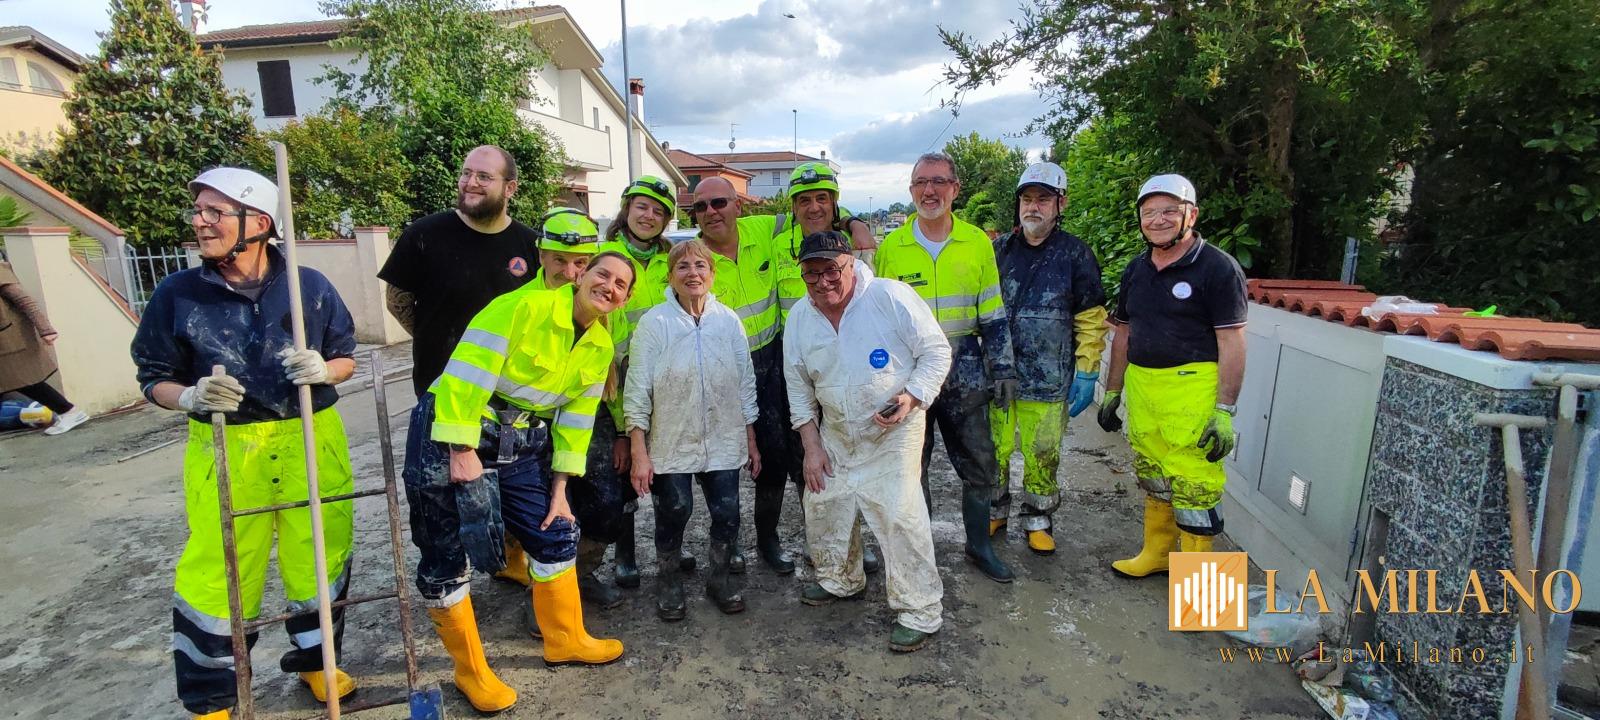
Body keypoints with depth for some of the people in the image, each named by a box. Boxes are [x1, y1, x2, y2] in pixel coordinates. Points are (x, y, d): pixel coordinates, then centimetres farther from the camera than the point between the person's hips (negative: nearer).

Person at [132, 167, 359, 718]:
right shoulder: (177, 294, -3)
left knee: (320, 560, 10)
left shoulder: (310, 286, -3)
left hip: (311, 444, 1)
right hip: (224, 450, 0)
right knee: (217, 574, 5)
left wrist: (322, 370, -15)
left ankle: (315, 660, 37)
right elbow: (154, 378, 5)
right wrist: (191, 397, -16)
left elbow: (346, 359, 7)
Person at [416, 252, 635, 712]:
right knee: (447, 557, 2)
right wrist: (462, 451, -22)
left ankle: (566, 640, 32)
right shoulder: (525, 306, -18)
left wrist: (559, 490, 7)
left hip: (522, 447, 7)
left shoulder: (600, 348, 5)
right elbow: (466, 372, -22)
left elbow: (576, 419, 8)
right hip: (454, 435, -6)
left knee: (556, 535, 11)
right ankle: (471, 670, 22)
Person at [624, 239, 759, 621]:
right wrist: (639, 454, -10)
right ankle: (668, 581, 34)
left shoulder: (729, 321, -1)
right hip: (671, 443, -2)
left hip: (724, 442, 3)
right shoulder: (654, 323, -10)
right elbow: (637, 392, -8)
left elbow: (746, 384, 6)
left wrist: (751, 441, 7)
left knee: (727, 515, 4)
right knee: (674, 514, 7)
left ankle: (719, 579, 31)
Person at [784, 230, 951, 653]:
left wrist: (912, 397, -25)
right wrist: (811, 446, 3)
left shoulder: (892, 297, -18)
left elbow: (936, 351, -11)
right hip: (835, 434, 6)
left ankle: (919, 613, 7)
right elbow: (799, 388, 6)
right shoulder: (799, 318, -2)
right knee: (822, 506, 14)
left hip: (893, 433, -5)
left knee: (900, 517, -11)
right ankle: (841, 579, 40)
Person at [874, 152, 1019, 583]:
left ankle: (979, 545, 31)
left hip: (964, 374, 1)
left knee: (979, 464, 10)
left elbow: (993, 315, 6)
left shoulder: (977, 243, 1)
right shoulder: (891, 247, -2)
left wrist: (1003, 370, 2)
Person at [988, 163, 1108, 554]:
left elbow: (1091, 319, 1)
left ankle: (1037, 521, 27)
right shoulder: (999, 249, 6)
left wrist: (1086, 374, -4)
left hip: (1048, 378, -2)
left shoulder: (1075, 254, 0)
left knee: (1042, 456, 7)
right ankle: (994, 512, 30)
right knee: (993, 450, 9)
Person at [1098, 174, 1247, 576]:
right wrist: (1112, 391, 18)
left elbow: (1231, 343, -11)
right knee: (1152, 476, 17)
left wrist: (1225, 410, -15)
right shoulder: (1137, 269, 13)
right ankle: (1156, 554, 33)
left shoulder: (1218, 268, -7)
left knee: (1193, 483, -4)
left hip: (1192, 387, -6)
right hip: (1141, 385, 7)